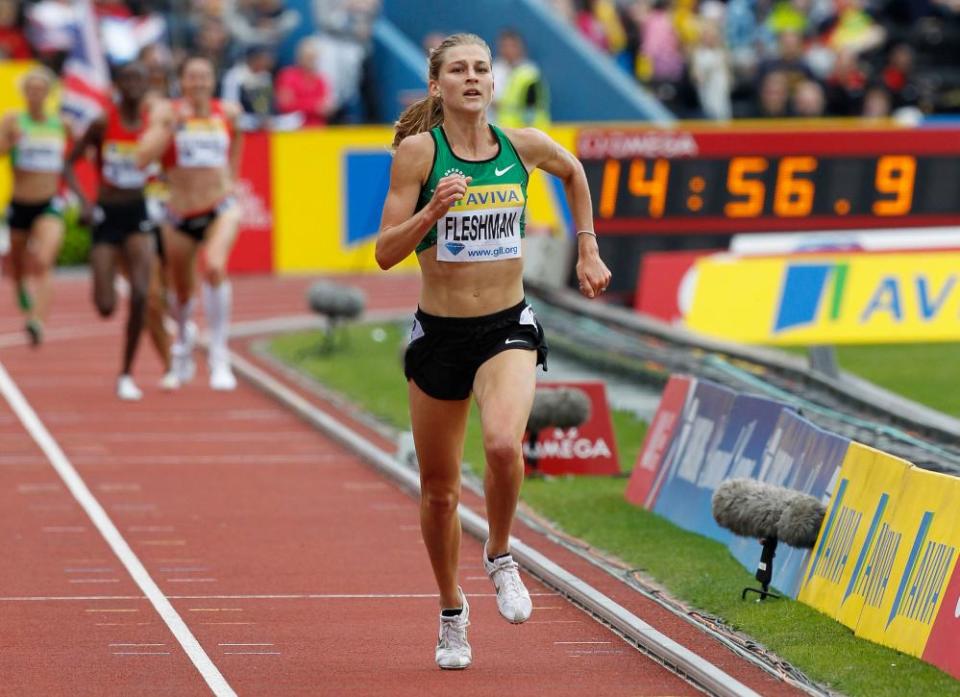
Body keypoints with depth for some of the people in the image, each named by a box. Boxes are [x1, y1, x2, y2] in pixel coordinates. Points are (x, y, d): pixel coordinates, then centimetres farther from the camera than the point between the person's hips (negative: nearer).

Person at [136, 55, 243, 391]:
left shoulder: (228, 112, 1)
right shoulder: (166, 112, -7)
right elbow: (143, 157, -19)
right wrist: (172, 123, -24)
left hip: (221, 209, -1)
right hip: (181, 214, 1)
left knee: (215, 267, -30)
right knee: (182, 292, 15)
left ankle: (219, 356, -23)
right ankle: (183, 338, 52)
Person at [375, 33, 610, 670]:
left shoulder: (525, 146, -2)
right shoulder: (418, 150, -9)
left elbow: (574, 171, 22)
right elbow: (386, 253, -11)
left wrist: (589, 251, 20)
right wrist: (431, 212, -27)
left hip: (508, 328, 0)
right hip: (439, 333, 0)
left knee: (504, 444, -29)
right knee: (439, 490, 11)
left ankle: (501, 557, 1)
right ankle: (453, 615, 34)